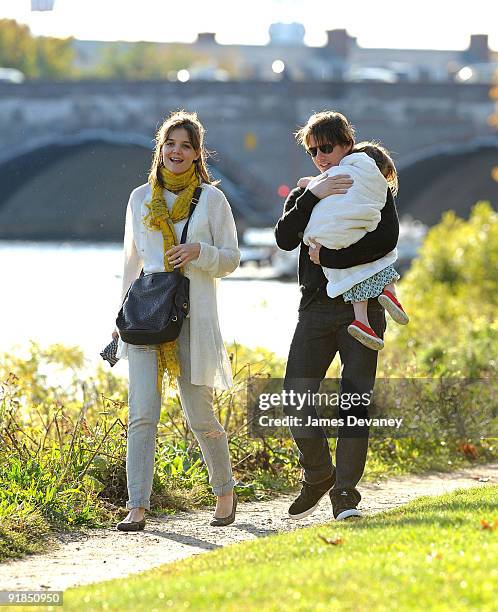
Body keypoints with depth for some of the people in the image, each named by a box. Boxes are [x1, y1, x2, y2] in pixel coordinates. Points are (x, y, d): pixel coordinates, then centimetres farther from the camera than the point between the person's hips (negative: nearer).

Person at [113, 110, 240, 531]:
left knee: (199, 416, 3)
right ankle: (138, 508, -9)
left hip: (193, 317, -2)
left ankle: (225, 492, 26)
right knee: (142, 414, -8)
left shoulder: (211, 199, 3)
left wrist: (199, 251, -15)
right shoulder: (141, 198, 11)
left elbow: (231, 258, 5)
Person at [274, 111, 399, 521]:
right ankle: (318, 476, 13)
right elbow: (285, 238, -3)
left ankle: (345, 491, -3)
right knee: (296, 395, -6)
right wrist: (314, 197, -15)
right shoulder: (305, 194, 15)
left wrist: (327, 255, -13)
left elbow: (385, 240, -13)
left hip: (362, 307, -3)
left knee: (356, 399, -6)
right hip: (316, 308, 3)